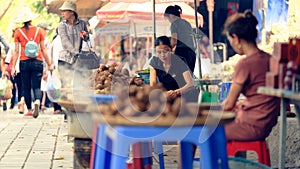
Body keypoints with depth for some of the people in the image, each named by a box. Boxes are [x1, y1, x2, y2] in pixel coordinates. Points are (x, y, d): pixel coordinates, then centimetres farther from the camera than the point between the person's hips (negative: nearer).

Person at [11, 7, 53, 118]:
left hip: (24, 62, 0)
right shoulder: (38, 31, 4)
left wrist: (13, 67, 2)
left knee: (26, 87, 11)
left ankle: (29, 110, 14)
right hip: (37, 62, 0)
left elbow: (16, 51, -1)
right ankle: (37, 102, -28)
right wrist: (49, 64, 11)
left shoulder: (18, 32, 1)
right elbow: (43, 49, 5)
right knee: (36, 87, 1)